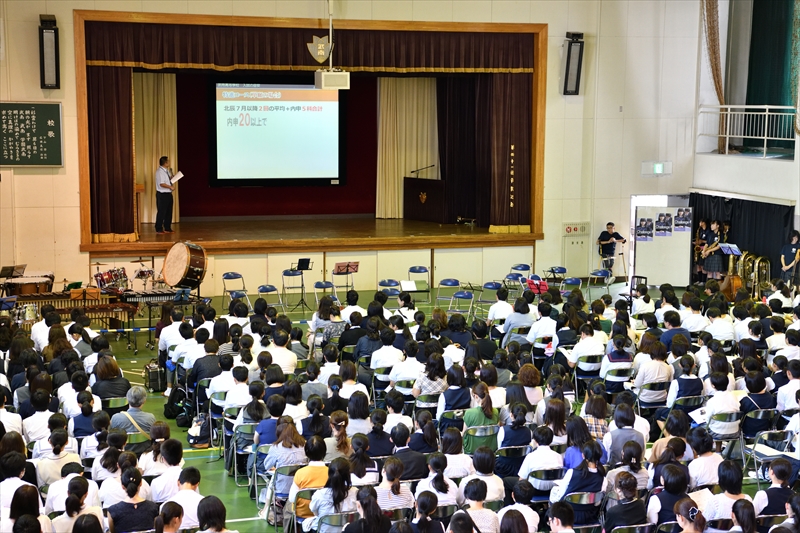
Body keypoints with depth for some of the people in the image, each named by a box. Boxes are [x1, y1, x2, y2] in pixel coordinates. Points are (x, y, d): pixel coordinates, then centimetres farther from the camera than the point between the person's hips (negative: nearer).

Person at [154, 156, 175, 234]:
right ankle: (159, 229, 4)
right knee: (161, 212, -3)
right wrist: (170, 187, -18)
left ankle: (167, 228, 23)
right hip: (162, 194, -9)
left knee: (169, 212, 13)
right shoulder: (160, 171, -16)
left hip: (168, 194, 9)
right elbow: (162, 184, -24)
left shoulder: (167, 171, 11)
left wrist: (172, 178, 6)